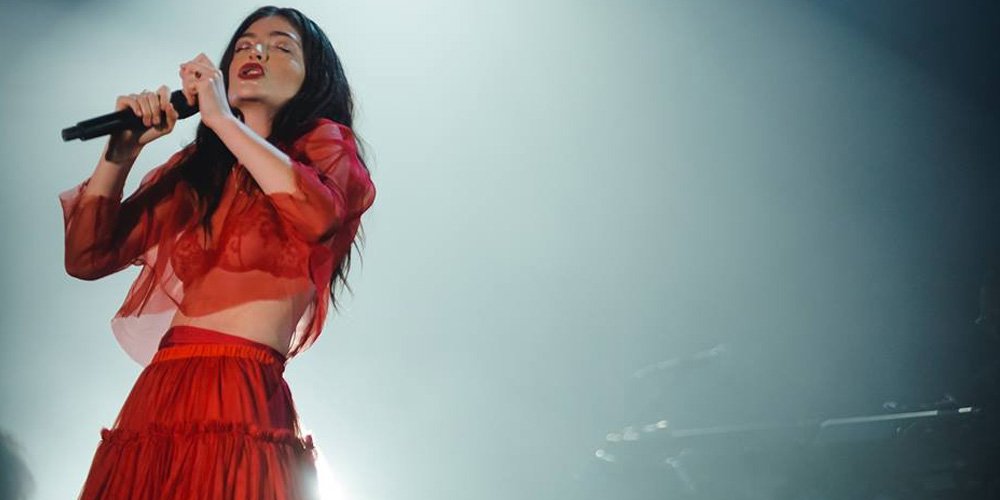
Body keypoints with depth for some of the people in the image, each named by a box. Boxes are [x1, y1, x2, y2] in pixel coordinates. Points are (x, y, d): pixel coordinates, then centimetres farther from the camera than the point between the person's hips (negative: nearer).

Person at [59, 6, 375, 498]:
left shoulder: (323, 143, 6)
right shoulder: (193, 166, 18)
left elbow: (317, 214, -19)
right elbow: (86, 259, 16)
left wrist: (221, 118, -11)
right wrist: (120, 152, 4)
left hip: (245, 399, -5)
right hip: (153, 397, 5)